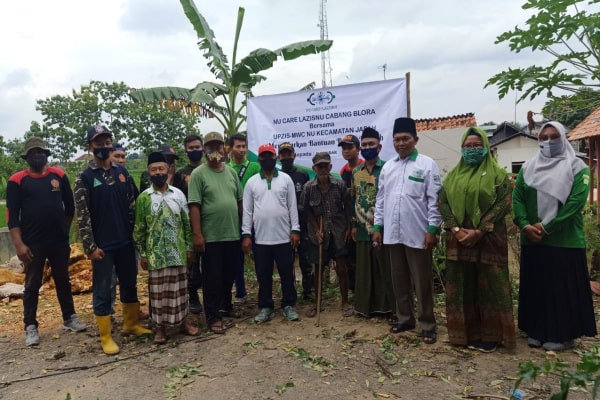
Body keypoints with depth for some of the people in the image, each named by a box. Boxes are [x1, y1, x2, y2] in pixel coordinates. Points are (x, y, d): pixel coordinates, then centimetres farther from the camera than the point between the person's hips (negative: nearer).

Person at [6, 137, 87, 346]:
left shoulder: (59, 175, 3)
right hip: (32, 243, -2)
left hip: (59, 241, 3)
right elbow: (12, 216, -7)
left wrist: (64, 231, 11)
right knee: (32, 285, 7)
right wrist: (19, 244, -13)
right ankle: (30, 327, 17)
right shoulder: (17, 180, -5)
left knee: (63, 280, 14)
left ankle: (69, 318, 26)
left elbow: (70, 206, 11)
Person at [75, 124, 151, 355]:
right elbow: (82, 215, -9)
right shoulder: (84, 178, -6)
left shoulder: (122, 172, 7)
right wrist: (90, 246, -13)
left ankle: (131, 324, 31)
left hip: (126, 241, 5)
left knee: (129, 285, 15)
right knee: (102, 291, 4)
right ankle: (105, 337, 15)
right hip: (102, 245, -4)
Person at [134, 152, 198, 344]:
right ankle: (160, 326, 20)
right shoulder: (144, 197, -2)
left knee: (179, 288, 11)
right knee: (158, 290, 7)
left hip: (178, 251, 2)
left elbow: (187, 223, 5)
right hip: (155, 253, -1)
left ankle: (182, 321, 26)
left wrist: (189, 247, 3)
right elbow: (139, 229, 0)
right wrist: (142, 253, -2)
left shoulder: (178, 194, 2)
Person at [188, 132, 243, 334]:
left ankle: (226, 304, 39)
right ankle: (213, 316, 14)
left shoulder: (231, 172, 10)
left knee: (229, 274, 18)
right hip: (211, 236, -5)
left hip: (233, 234, 5)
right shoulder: (198, 174, -7)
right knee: (212, 277, 4)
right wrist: (197, 234, -16)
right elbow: (194, 206, -11)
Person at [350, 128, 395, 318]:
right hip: (363, 228, 5)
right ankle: (365, 305, 22)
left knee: (384, 268, 3)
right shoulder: (355, 172, 11)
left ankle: (386, 306, 15)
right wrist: (354, 225, 12)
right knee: (364, 268, 11)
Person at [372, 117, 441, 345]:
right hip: (392, 234, 5)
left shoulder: (427, 165, -3)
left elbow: (434, 200, -7)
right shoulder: (387, 167, 11)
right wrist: (377, 227, 9)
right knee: (399, 280, 14)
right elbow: (381, 199, 13)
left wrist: (432, 230, -12)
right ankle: (404, 318, 28)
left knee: (422, 282, 4)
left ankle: (427, 324, 17)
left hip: (418, 234, -4)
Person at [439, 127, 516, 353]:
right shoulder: (453, 175, 13)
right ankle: (467, 333, 19)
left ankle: (490, 335, 13)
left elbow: (504, 203, -9)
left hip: (488, 239, -3)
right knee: (462, 287, 7)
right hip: (458, 239, 4)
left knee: (489, 287, 1)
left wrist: (479, 231, -16)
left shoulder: (497, 174, 1)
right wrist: (455, 229, -10)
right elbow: (443, 202, 6)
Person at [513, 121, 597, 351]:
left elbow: (575, 203, -12)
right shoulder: (528, 168, 10)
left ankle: (563, 335, 17)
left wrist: (546, 227, -18)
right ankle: (537, 331, 23)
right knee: (535, 287, 10)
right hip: (532, 241, 4)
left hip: (565, 241, -4)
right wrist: (525, 225, -12)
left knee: (564, 289, 3)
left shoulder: (577, 168, -1)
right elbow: (517, 198, 3)